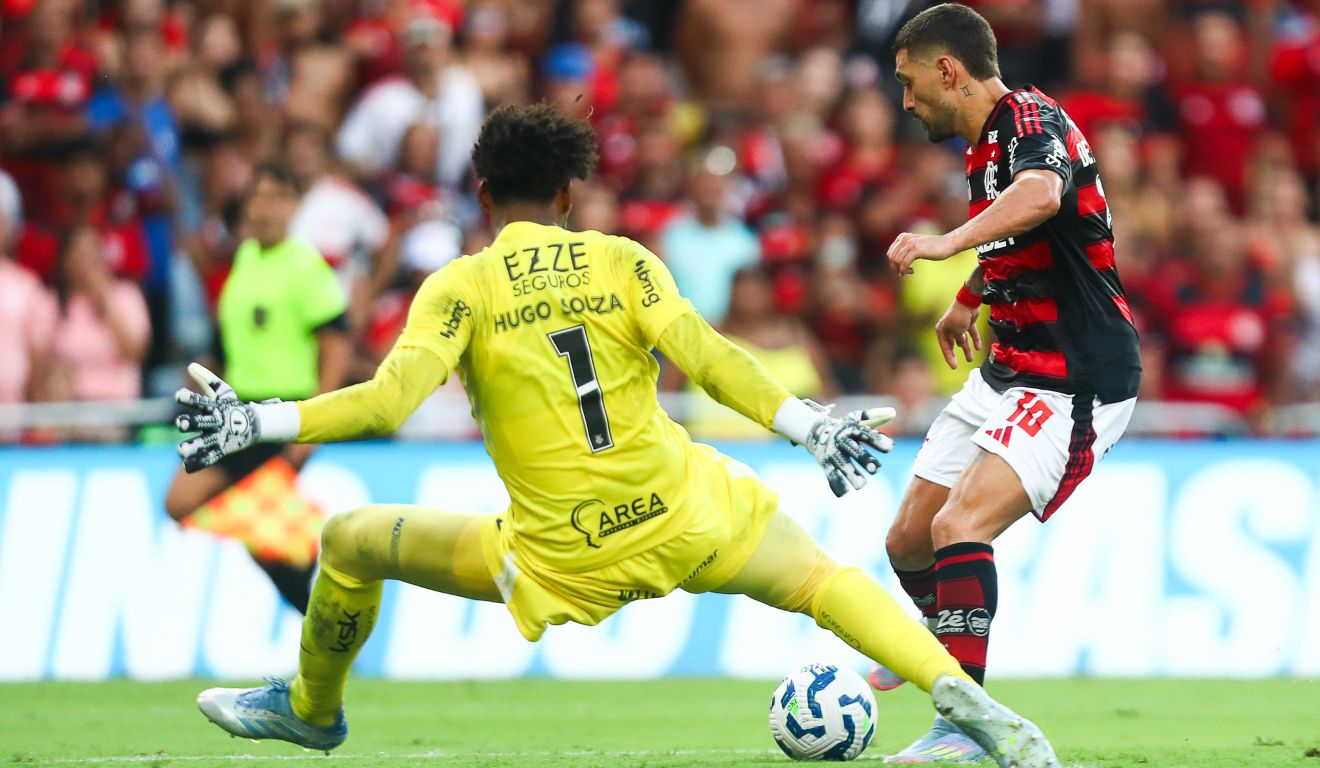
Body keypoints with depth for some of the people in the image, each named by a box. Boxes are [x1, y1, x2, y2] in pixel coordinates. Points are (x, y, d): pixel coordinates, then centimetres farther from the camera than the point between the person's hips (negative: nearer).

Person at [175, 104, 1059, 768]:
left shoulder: (460, 287, -2)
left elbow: (391, 398, -16)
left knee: (350, 543, 19)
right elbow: (703, 354, -10)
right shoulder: (622, 261, 3)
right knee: (826, 580, 16)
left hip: (559, 563, -1)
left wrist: (258, 421, -12)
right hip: (681, 516, 2)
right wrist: (812, 425, -11)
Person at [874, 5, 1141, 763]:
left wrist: (949, 242, -55)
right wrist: (971, 297, 44)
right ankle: (943, 636, 43)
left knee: (961, 524, -26)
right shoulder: (984, 144, 11)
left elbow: (1042, 194, -43)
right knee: (908, 540, 13)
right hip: (1008, 373, 10)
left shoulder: (1031, 119, -18)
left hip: (1076, 386, -10)